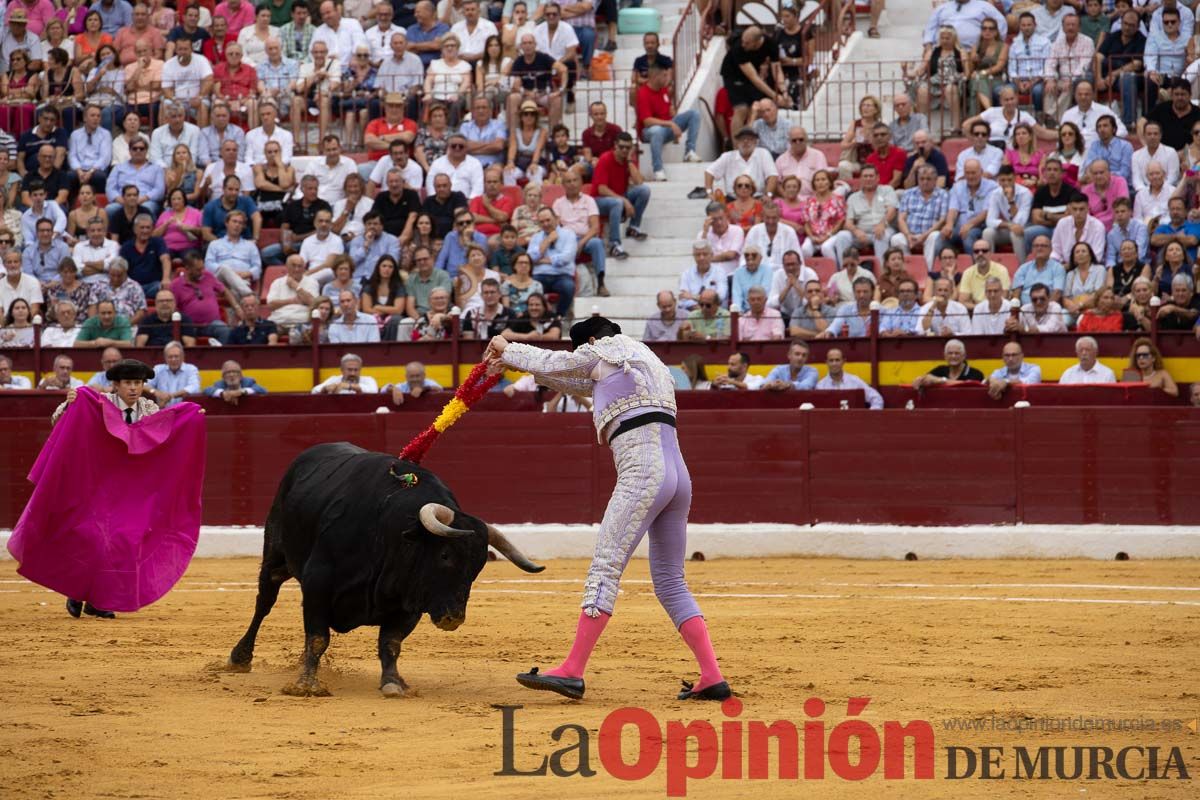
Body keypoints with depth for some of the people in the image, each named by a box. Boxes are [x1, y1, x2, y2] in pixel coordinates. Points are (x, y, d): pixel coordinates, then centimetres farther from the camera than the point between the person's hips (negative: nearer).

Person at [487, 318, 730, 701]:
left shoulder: (607, 350, 7)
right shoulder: (647, 363, 31)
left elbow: (551, 362, 15)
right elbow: (579, 384, 37)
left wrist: (508, 349, 32)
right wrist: (516, 362, 36)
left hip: (643, 475, -9)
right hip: (678, 479, 9)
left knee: (605, 569, -10)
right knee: (670, 583, 11)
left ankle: (572, 672, -13)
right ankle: (712, 677, 3)